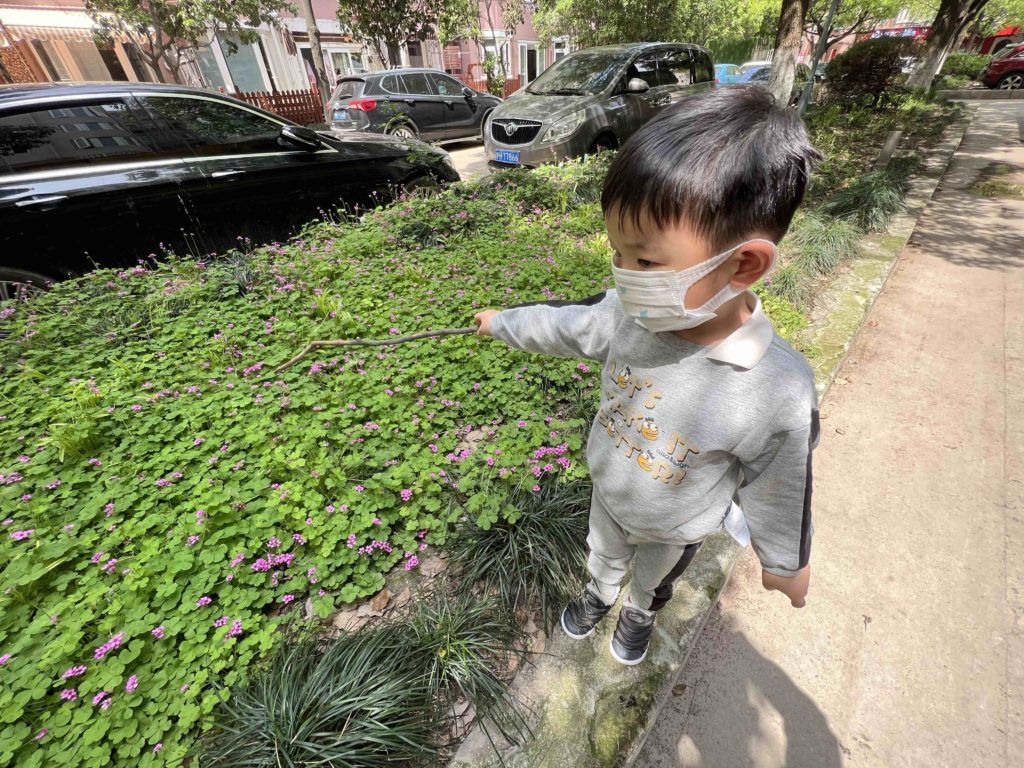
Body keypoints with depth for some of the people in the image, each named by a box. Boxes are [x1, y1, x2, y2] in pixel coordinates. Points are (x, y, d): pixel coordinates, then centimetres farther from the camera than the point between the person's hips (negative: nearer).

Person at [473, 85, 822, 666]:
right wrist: (501, 322, 7)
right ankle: (599, 594, 70)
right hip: (608, 496, 3)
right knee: (604, 557, 35)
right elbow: (564, 326, -8)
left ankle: (640, 615, 69)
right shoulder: (631, 311, -28)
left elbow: (776, 489, -19)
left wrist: (785, 563, -1)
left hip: (674, 528, -2)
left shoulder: (779, 392, -37)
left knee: (655, 581, 33)